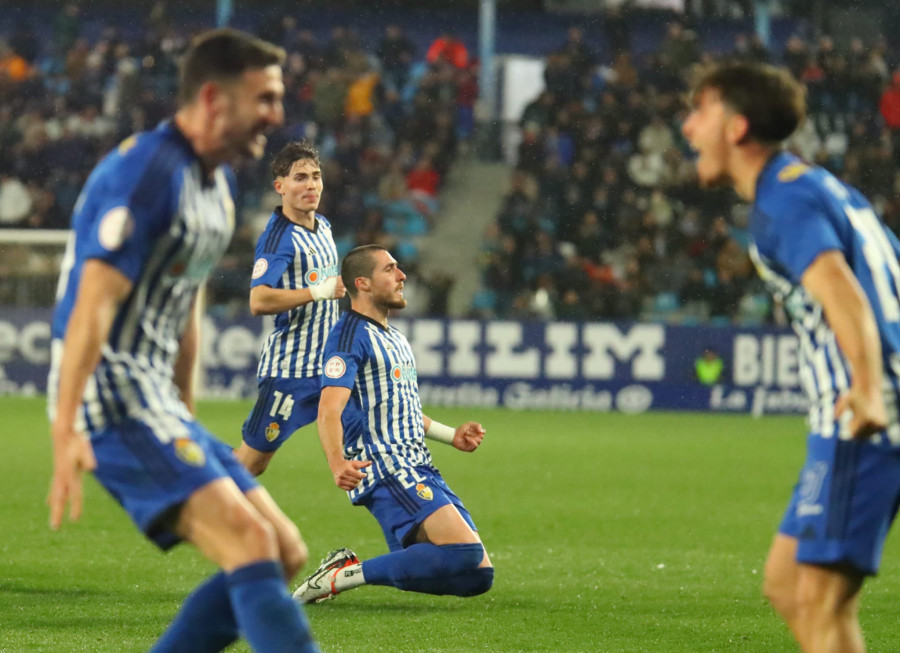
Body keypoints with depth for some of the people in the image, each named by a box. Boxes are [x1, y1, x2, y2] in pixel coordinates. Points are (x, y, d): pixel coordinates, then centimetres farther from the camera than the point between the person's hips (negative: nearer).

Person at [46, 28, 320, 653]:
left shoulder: (217, 182, 16)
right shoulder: (145, 172, -15)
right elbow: (92, 305, -23)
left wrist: (185, 424, 27)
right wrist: (66, 432, -31)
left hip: (153, 400, 10)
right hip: (112, 396, -10)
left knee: (285, 554, 5)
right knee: (249, 542, -23)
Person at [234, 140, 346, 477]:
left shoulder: (323, 225, 12)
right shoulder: (277, 237, -17)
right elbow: (259, 301, -29)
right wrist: (320, 291, -27)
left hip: (329, 361, 8)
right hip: (289, 365, -8)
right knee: (251, 461, -3)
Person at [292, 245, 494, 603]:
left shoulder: (395, 338, 24)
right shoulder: (351, 334, -7)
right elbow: (329, 410, -20)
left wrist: (452, 436, 30)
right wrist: (338, 464, -37)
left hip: (418, 469, 10)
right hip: (384, 468, -10)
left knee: (479, 575, 0)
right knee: (465, 552, -27)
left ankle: (348, 568, 6)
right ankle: (344, 576, -18)